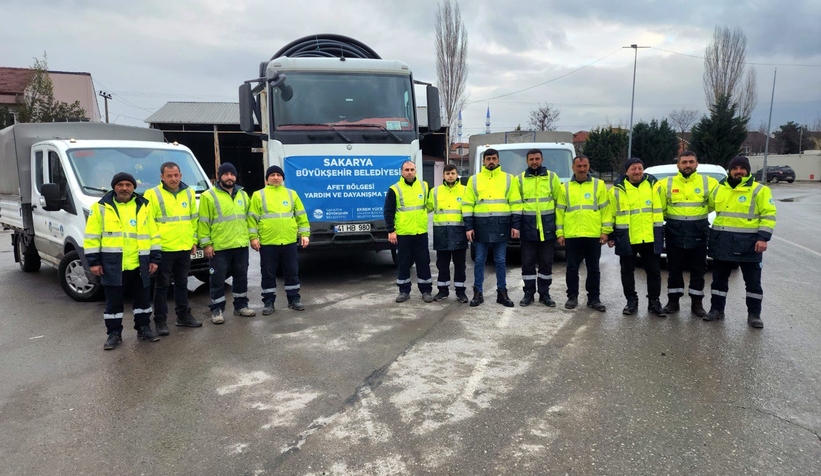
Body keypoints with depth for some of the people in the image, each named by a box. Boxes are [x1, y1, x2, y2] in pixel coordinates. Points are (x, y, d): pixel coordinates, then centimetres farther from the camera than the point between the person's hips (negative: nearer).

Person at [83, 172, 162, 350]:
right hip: (112, 265, -2)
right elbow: (92, 237, 0)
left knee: (143, 299, 11)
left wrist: (154, 258, 5)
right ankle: (114, 333, 17)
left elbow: (154, 235, 9)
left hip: (139, 265, 2)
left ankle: (144, 328, 26)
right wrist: (93, 261, -6)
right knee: (113, 302, 6)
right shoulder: (101, 207, 1)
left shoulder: (144, 207, 8)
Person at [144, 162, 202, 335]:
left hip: (185, 248, 5)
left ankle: (183, 316, 26)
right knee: (162, 285, 3)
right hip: (163, 249, -5)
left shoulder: (189, 193, 9)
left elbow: (194, 219, 15)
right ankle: (160, 320, 10)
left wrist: (194, 240, 11)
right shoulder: (152, 194, -6)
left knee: (182, 283, 15)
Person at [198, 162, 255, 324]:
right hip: (219, 247, -5)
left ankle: (241, 306, 25)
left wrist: (252, 236, 12)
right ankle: (217, 309, 11)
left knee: (241, 277, 13)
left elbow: (248, 217, 19)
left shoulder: (243, 195, 12)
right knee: (218, 279, 2)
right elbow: (203, 222, -7)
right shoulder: (209, 196, -5)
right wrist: (206, 243, -11)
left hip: (241, 245, 5)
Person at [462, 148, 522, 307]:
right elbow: (467, 205, 4)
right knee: (480, 260, 4)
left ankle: (502, 292, 16)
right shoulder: (474, 179, 6)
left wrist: (515, 225, -3)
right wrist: (468, 226, -4)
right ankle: (478, 293, 13)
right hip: (481, 225, 0)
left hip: (501, 225, 0)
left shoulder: (508, 179, 7)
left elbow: (515, 203, 5)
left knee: (501, 261, 7)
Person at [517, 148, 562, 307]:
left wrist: (559, 225, 0)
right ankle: (529, 293, 14)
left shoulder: (552, 177, 5)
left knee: (546, 262, 6)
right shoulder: (520, 179, 6)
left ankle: (544, 294, 16)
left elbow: (559, 202, 5)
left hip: (547, 227, 0)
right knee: (528, 262, 3)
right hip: (528, 227, 0)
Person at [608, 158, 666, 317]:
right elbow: (611, 214, 5)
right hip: (626, 238, -1)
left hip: (649, 237, 1)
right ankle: (631, 301, 21)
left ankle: (654, 302, 18)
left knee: (654, 271, 6)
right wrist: (611, 236, 4)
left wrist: (659, 234, 3)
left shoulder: (652, 185, 4)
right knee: (627, 271, 7)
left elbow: (658, 212, 6)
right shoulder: (618, 189, 0)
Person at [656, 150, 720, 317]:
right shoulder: (666, 184, 3)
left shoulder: (709, 183, 1)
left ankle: (696, 303, 18)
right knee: (674, 269, 8)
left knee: (698, 270, 8)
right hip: (674, 233, 0)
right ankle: (673, 301, 18)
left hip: (698, 233, 0)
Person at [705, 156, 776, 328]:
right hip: (722, 242, 4)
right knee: (719, 279, 11)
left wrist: (763, 238, -16)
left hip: (748, 243, -4)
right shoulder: (719, 189, 8)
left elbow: (769, 215, -7)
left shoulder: (759, 190, -4)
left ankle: (754, 314, 16)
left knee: (753, 281, 5)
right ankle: (716, 309, 22)